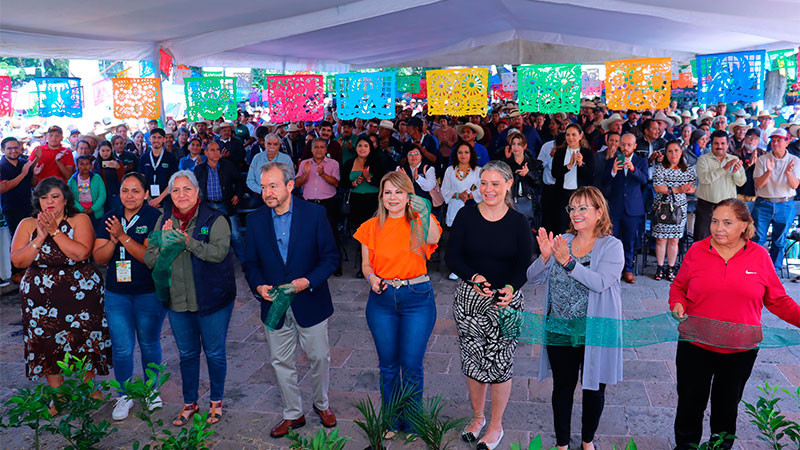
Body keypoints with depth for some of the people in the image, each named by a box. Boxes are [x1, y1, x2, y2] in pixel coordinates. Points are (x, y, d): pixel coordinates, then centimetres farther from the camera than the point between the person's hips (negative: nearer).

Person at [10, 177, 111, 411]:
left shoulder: (80, 220, -4)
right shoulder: (27, 225, 4)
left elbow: (82, 253, -18)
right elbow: (18, 261, -5)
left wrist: (55, 231, -19)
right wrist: (40, 238, -15)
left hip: (80, 294, -2)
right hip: (42, 299, 2)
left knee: (84, 342, 5)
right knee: (48, 345, 6)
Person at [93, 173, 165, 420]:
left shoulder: (154, 218, -11)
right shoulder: (110, 218, 3)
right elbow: (99, 258, -1)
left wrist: (123, 237, -25)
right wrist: (113, 240, -19)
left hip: (149, 293, -3)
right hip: (117, 293, 3)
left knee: (149, 344, 11)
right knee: (121, 348, 5)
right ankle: (124, 396, 25)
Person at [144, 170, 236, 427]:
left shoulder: (214, 219, -8)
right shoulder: (164, 220, 5)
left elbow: (219, 252, -22)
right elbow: (149, 259, 2)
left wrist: (188, 241, -29)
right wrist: (164, 244, -17)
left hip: (212, 300, -4)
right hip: (177, 302, 4)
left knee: (215, 353, 9)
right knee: (187, 354, 17)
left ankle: (217, 401, 30)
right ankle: (189, 403, 34)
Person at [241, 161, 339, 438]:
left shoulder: (315, 213, -9)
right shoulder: (255, 220, 0)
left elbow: (331, 257, -7)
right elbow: (251, 263, 6)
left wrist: (308, 281, -21)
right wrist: (258, 286, -14)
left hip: (310, 303, -2)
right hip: (274, 305, 2)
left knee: (319, 357, 12)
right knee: (281, 362, 12)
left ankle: (322, 404, 38)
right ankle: (293, 414, 31)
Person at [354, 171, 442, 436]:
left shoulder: (419, 222, -2)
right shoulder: (371, 227, 4)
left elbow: (434, 239, -24)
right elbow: (366, 264, 10)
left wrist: (425, 213, -40)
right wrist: (371, 277, -11)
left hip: (417, 298, -2)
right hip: (382, 298, 2)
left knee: (412, 365, 4)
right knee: (388, 365, 12)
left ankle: (411, 424, 24)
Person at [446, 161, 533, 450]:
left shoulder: (518, 222, -3)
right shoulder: (466, 215, -2)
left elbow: (525, 266, -5)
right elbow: (453, 257, -5)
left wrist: (511, 288, -24)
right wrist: (474, 277, -21)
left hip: (506, 300, -1)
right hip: (469, 297, 2)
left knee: (500, 362, 5)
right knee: (472, 360, 13)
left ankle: (495, 425, 26)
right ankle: (477, 417, 36)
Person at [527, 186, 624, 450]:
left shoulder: (611, 246, -7)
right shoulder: (561, 241, 3)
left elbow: (600, 282, -23)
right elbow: (533, 278, -1)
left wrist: (568, 262, -30)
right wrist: (545, 257, -19)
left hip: (594, 331, -2)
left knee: (594, 388, 14)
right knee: (562, 387, 14)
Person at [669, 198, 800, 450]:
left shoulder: (759, 256, -4)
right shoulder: (697, 251, -5)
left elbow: (778, 300, 3)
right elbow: (679, 286, 8)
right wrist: (677, 304, -12)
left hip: (740, 351, 0)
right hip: (696, 347, 0)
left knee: (727, 407, 18)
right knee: (690, 403, 14)